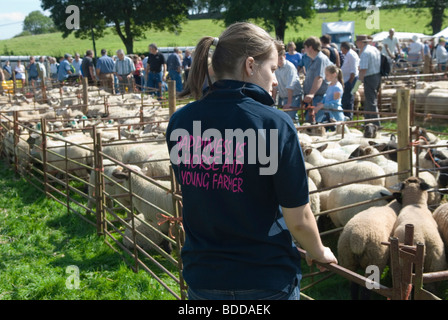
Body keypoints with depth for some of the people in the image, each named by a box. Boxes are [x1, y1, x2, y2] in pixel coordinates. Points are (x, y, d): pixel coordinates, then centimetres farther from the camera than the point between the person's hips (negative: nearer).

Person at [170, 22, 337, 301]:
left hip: (202, 279, 4)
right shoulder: (275, 124, -20)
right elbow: (298, 220, -14)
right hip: (266, 282, -3)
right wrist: (319, 252, 6)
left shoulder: (179, 121, -7)